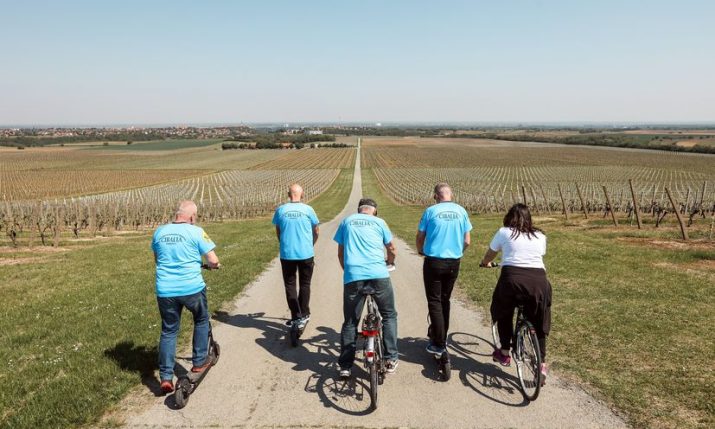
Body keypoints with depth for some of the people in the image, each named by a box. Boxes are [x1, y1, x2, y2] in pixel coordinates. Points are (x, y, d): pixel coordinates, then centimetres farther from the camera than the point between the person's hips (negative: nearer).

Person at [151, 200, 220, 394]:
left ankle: (166, 377, 13)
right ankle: (199, 362, 27)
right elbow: (213, 260, -9)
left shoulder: (159, 232, 6)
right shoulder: (196, 232, -8)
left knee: (168, 331, 15)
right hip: (192, 288, -3)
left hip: (165, 290, 4)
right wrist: (212, 265, 14)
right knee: (201, 321, 23)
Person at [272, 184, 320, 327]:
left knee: (290, 285, 11)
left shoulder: (280, 210, -2)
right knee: (305, 284, 14)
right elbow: (315, 232, 6)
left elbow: (278, 232, 9)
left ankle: (295, 316, 8)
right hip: (306, 254, 0)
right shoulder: (308, 210, -4)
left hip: (287, 254, 0)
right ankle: (304, 315, 20)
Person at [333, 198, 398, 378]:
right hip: (379, 275, -1)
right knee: (389, 316, 18)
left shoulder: (346, 222, 17)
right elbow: (392, 250, 18)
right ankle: (391, 359, 16)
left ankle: (345, 366, 14)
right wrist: (389, 262, 39)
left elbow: (340, 253, 19)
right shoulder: (379, 222, 12)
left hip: (353, 277, 1)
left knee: (350, 322, 13)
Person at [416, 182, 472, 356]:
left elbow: (420, 237, 0)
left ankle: (439, 344, 2)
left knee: (434, 301, 4)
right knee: (445, 299, 19)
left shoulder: (431, 211, -7)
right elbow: (467, 241, 3)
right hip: (454, 263, 4)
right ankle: (440, 335, 31)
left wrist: (420, 251, 21)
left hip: (434, 262, -3)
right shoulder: (461, 211, 1)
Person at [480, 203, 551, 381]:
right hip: (538, 280, 2)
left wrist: (485, 263, 48)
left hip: (512, 278, -2)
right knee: (539, 322, 21)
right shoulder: (540, 236, 18)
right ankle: (542, 363, 19)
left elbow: (489, 255, 25)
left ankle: (504, 353, 27)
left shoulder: (504, 232, 12)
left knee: (504, 313, 25)